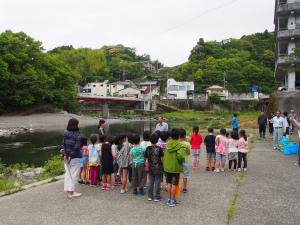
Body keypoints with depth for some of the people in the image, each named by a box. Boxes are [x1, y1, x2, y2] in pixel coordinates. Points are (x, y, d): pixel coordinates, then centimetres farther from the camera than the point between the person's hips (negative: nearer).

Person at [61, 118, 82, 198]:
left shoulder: (65, 134, 4)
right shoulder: (77, 134, -14)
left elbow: (63, 144, 1)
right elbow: (77, 147, -18)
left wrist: (65, 154, -4)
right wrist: (71, 156, -11)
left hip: (66, 157, 6)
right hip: (76, 158, -6)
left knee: (68, 174, 14)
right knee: (74, 175, 4)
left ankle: (68, 191, 20)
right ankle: (71, 192, 9)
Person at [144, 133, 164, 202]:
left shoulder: (148, 148, -4)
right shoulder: (159, 149, -13)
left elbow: (146, 159, 1)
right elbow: (162, 159, -11)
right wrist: (162, 165, 6)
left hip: (150, 168, 3)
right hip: (158, 168, -3)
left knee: (150, 182, 13)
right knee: (157, 183, 5)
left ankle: (150, 196, 20)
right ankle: (156, 197, 11)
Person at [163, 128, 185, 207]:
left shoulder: (167, 144, 1)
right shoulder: (179, 145, -14)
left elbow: (164, 154, 2)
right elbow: (179, 155, -27)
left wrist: (165, 163, 12)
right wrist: (181, 160, -8)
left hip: (167, 167, 5)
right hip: (175, 167, -4)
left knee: (169, 183, 16)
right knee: (174, 184, 6)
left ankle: (169, 199, 23)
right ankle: (172, 200, 11)